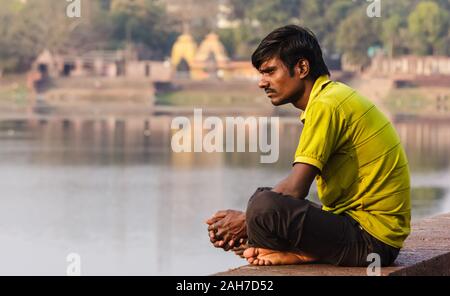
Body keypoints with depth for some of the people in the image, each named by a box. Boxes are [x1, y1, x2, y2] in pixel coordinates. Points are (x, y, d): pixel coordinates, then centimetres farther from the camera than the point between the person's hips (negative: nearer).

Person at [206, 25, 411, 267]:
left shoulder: (325, 105, -15)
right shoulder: (336, 97, 17)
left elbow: (294, 190, -19)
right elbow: (296, 188, 14)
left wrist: (246, 219, -4)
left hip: (371, 237, -11)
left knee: (263, 205, -29)